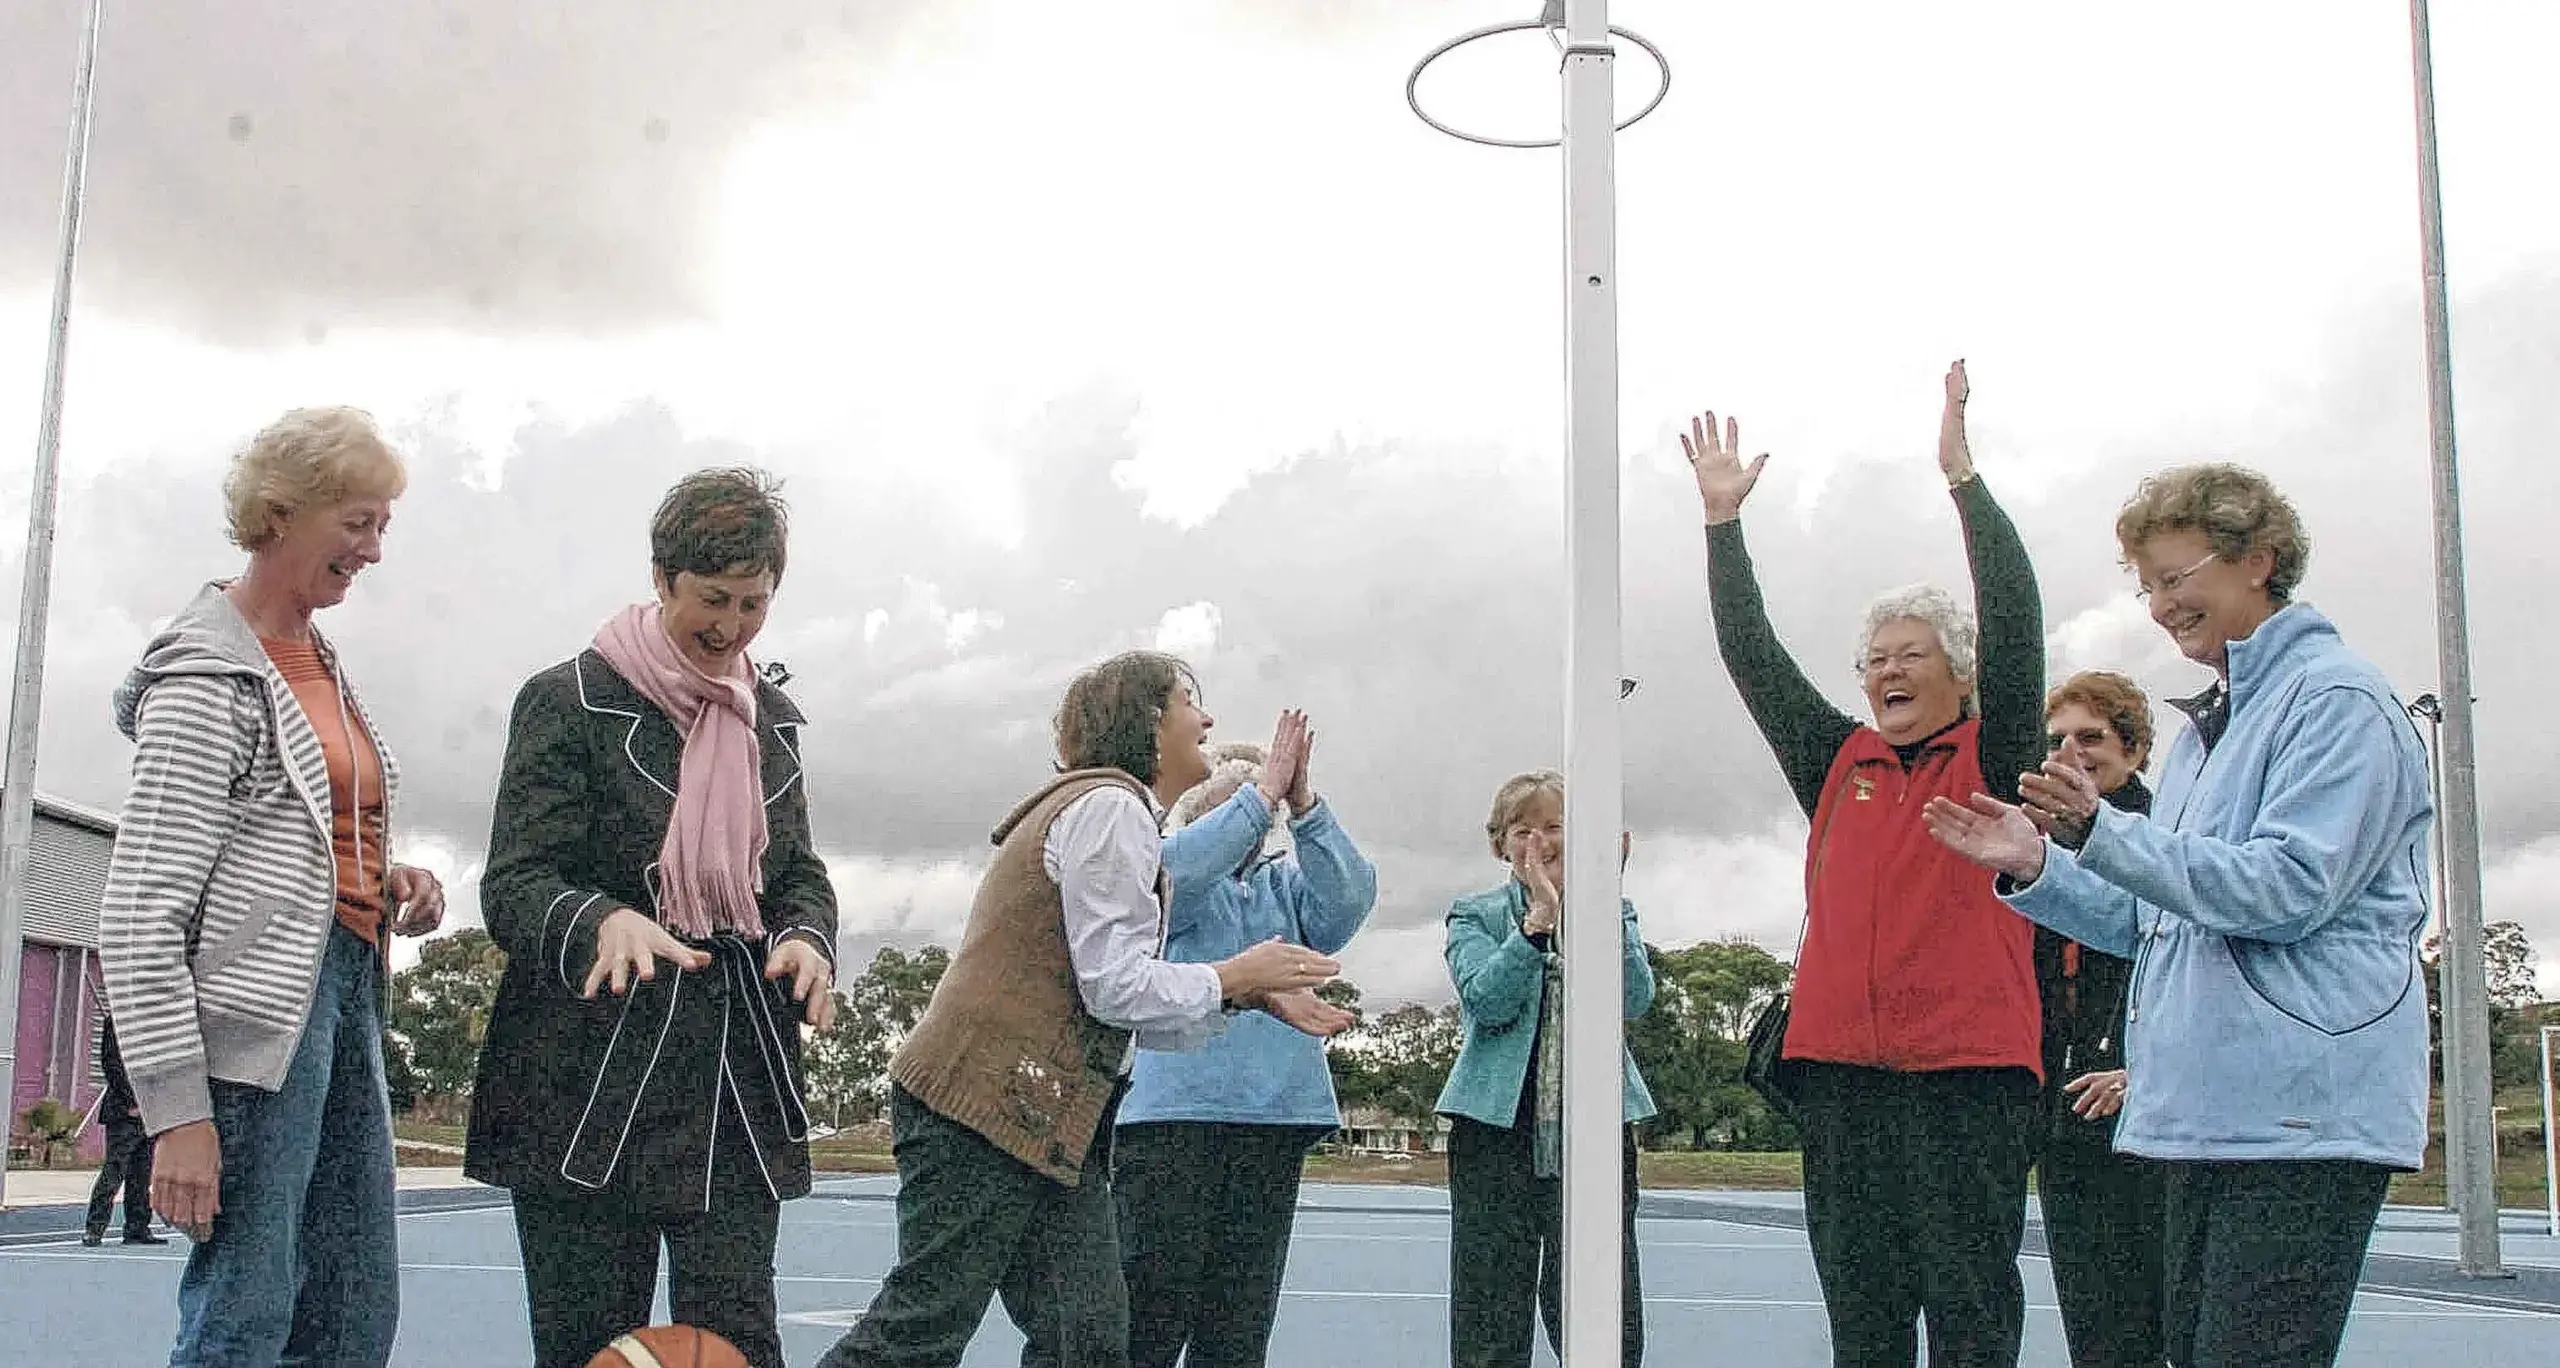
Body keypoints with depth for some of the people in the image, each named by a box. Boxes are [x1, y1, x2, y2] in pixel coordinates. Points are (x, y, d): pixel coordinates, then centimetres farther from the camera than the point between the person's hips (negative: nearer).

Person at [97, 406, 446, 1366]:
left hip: (346, 993, 9)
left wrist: (392, 888, 5)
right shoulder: (208, 671, -9)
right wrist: (177, 1111, -18)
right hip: (259, 1010, -9)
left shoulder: (320, 659, 16)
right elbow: (139, 914, -14)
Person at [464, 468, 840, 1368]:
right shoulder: (571, 701, -3)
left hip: (737, 1084, 4)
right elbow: (513, 887, -8)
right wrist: (604, 923, -30)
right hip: (588, 1085, -4)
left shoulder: (772, 719, 14)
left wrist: (806, 940, -6)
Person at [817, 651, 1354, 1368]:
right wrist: (1232, 975, -3)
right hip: (992, 1103, -10)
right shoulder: (1113, 806, -10)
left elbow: (1130, 1015, 18)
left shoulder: (1116, 812, 23)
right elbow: (1115, 988, -17)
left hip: (1049, 1120, 10)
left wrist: (1254, 997, 11)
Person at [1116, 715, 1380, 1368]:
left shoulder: (1287, 884, 20)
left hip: (1274, 1118, 4)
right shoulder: (1164, 868, 10)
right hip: (1172, 1112, -4)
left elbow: (1349, 899, -2)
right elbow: (1172, 873, -15)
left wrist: (1302, 803, -14)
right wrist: (1262, 791, -16)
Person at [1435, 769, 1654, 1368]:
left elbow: (1635, 1000, -5)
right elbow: (1485, 1003, -10)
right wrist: (1539, 920, -20)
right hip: (1498, 1129, -1)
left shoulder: (1613, 912, 13)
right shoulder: (1475, 914, 9)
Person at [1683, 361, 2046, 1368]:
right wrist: (1722, 522, 11)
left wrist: (1964, 478, -14)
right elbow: (1754, 659, 15)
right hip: (1842, 1072, 4)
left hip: (1968, 1073, -4)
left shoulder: (1992, 761, 4)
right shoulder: (1839, 766, 15)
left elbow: (2014, 626, -8)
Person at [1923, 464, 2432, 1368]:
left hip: (2300, 1118, -9)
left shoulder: (2336, 699, -6)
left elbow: (2289, 889, -18)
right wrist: (2036, 868, 11)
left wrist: (2102, 830, -22)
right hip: (2205, 1116, 9)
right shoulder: (2208, 725, 23)